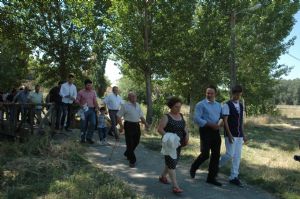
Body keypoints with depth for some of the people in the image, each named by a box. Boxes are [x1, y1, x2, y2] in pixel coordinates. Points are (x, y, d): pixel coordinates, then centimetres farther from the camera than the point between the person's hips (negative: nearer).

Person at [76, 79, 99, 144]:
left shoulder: (93, 92, 10)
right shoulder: (81, 92, 1)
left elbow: (95, 101, 10)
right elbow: (77, 101, 1)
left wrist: (96, 107, -5)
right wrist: (81, 106, -16)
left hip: (92, 109, 2)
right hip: (84, 110, -2)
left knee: (93, 123, -8)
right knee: (83, 125, 3)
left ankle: (89, 138, 6)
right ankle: (83, 138, 18)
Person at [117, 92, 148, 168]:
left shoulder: (137, 105, 14)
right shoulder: (125, 106, -5)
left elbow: (141, 115, 20)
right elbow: (118, 116, -5)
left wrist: (145, 123, 8)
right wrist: (121, 126, -13)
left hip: (137, 125, 7)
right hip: (129, 125, -6)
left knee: (136, 142, 14)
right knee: (130, 143, -3)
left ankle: (127, 154, 38)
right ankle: (132, 161, 7)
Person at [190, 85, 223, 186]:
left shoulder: (218, 105, 15)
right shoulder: (201, 104, -4)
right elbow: (196, 118, -14)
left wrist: (219, 124, -6)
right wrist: (210, 124, -19)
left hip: (216, 131, 6)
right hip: (205, 131, -6)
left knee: (216, 155, 6)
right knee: (205, 154, -9)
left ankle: (211, 177, 17)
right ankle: (193, 168, 21)